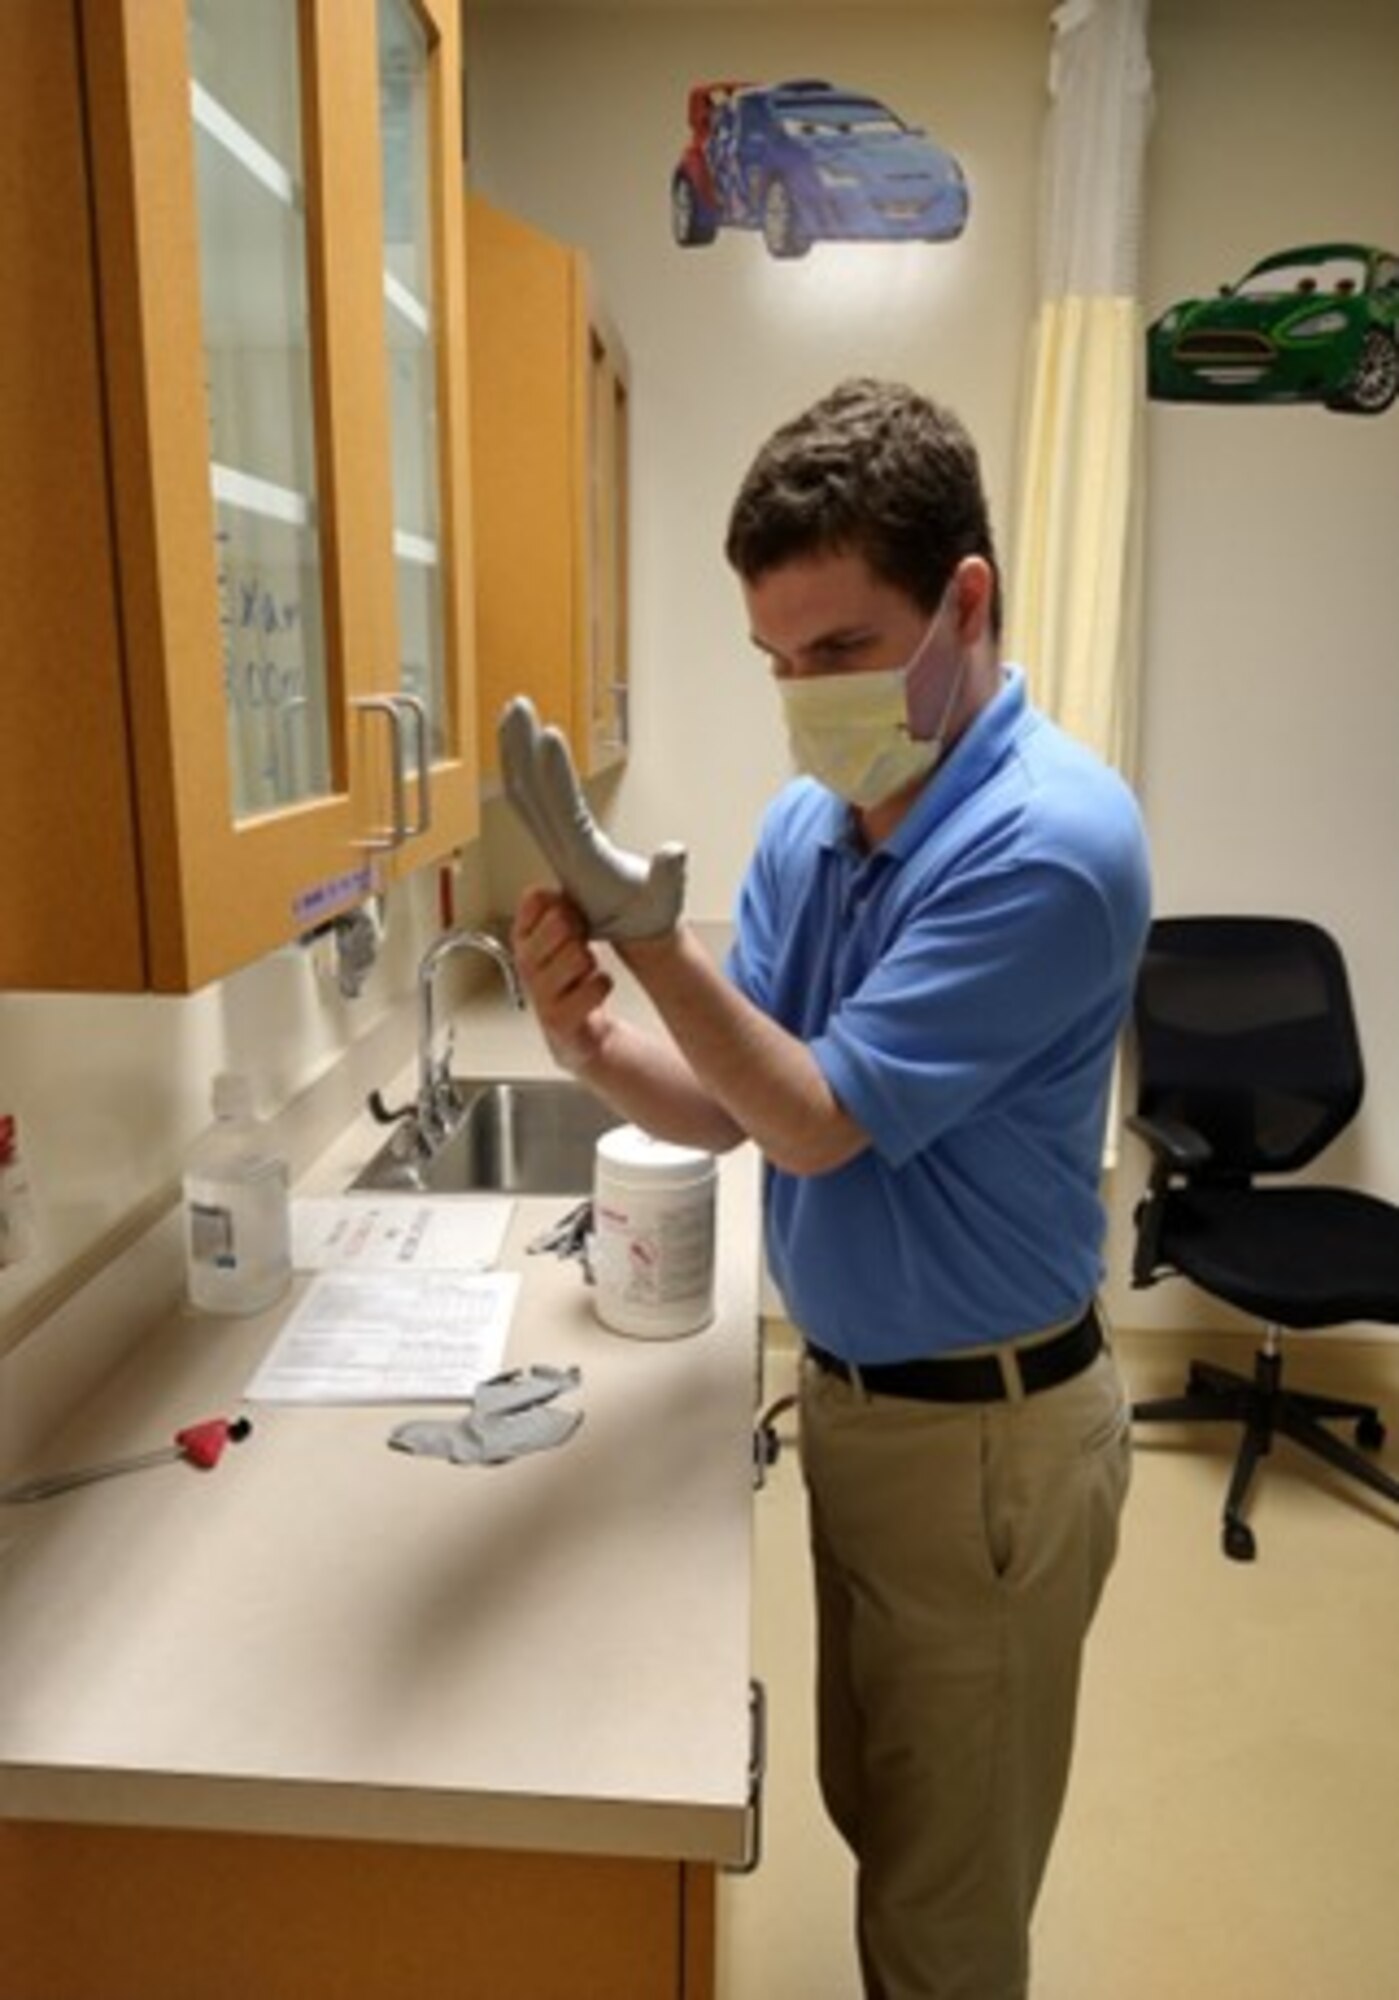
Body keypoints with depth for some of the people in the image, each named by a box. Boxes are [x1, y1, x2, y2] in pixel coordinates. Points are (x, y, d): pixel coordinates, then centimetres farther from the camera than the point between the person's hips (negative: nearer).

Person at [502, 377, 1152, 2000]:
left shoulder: (1052, 842, -25)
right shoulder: (805, 822, -1)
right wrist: (589, 1042, -20)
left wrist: (643, 928, -24)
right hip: (848, 1391, 7)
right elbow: (727, 1105, -1)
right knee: (871, 1812, 28)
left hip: (987, 1431, -7)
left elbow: (818, 1121, -24)